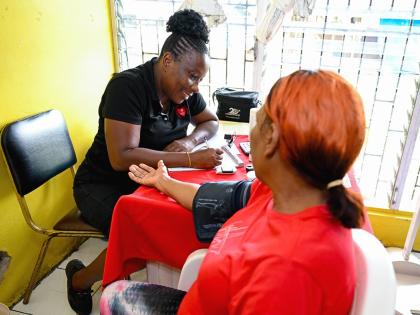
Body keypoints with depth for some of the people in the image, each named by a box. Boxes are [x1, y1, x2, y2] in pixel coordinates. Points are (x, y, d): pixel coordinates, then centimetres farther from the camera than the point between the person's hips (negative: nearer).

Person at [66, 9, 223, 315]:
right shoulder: (127, 86, -23)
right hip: (103, 184, -6)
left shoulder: (185, 90, -2)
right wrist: (190, 159, -35)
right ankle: (80, 278, 0)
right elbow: (122, 157, -32)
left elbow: (212, 122, 11)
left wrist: (191, 140, -12)